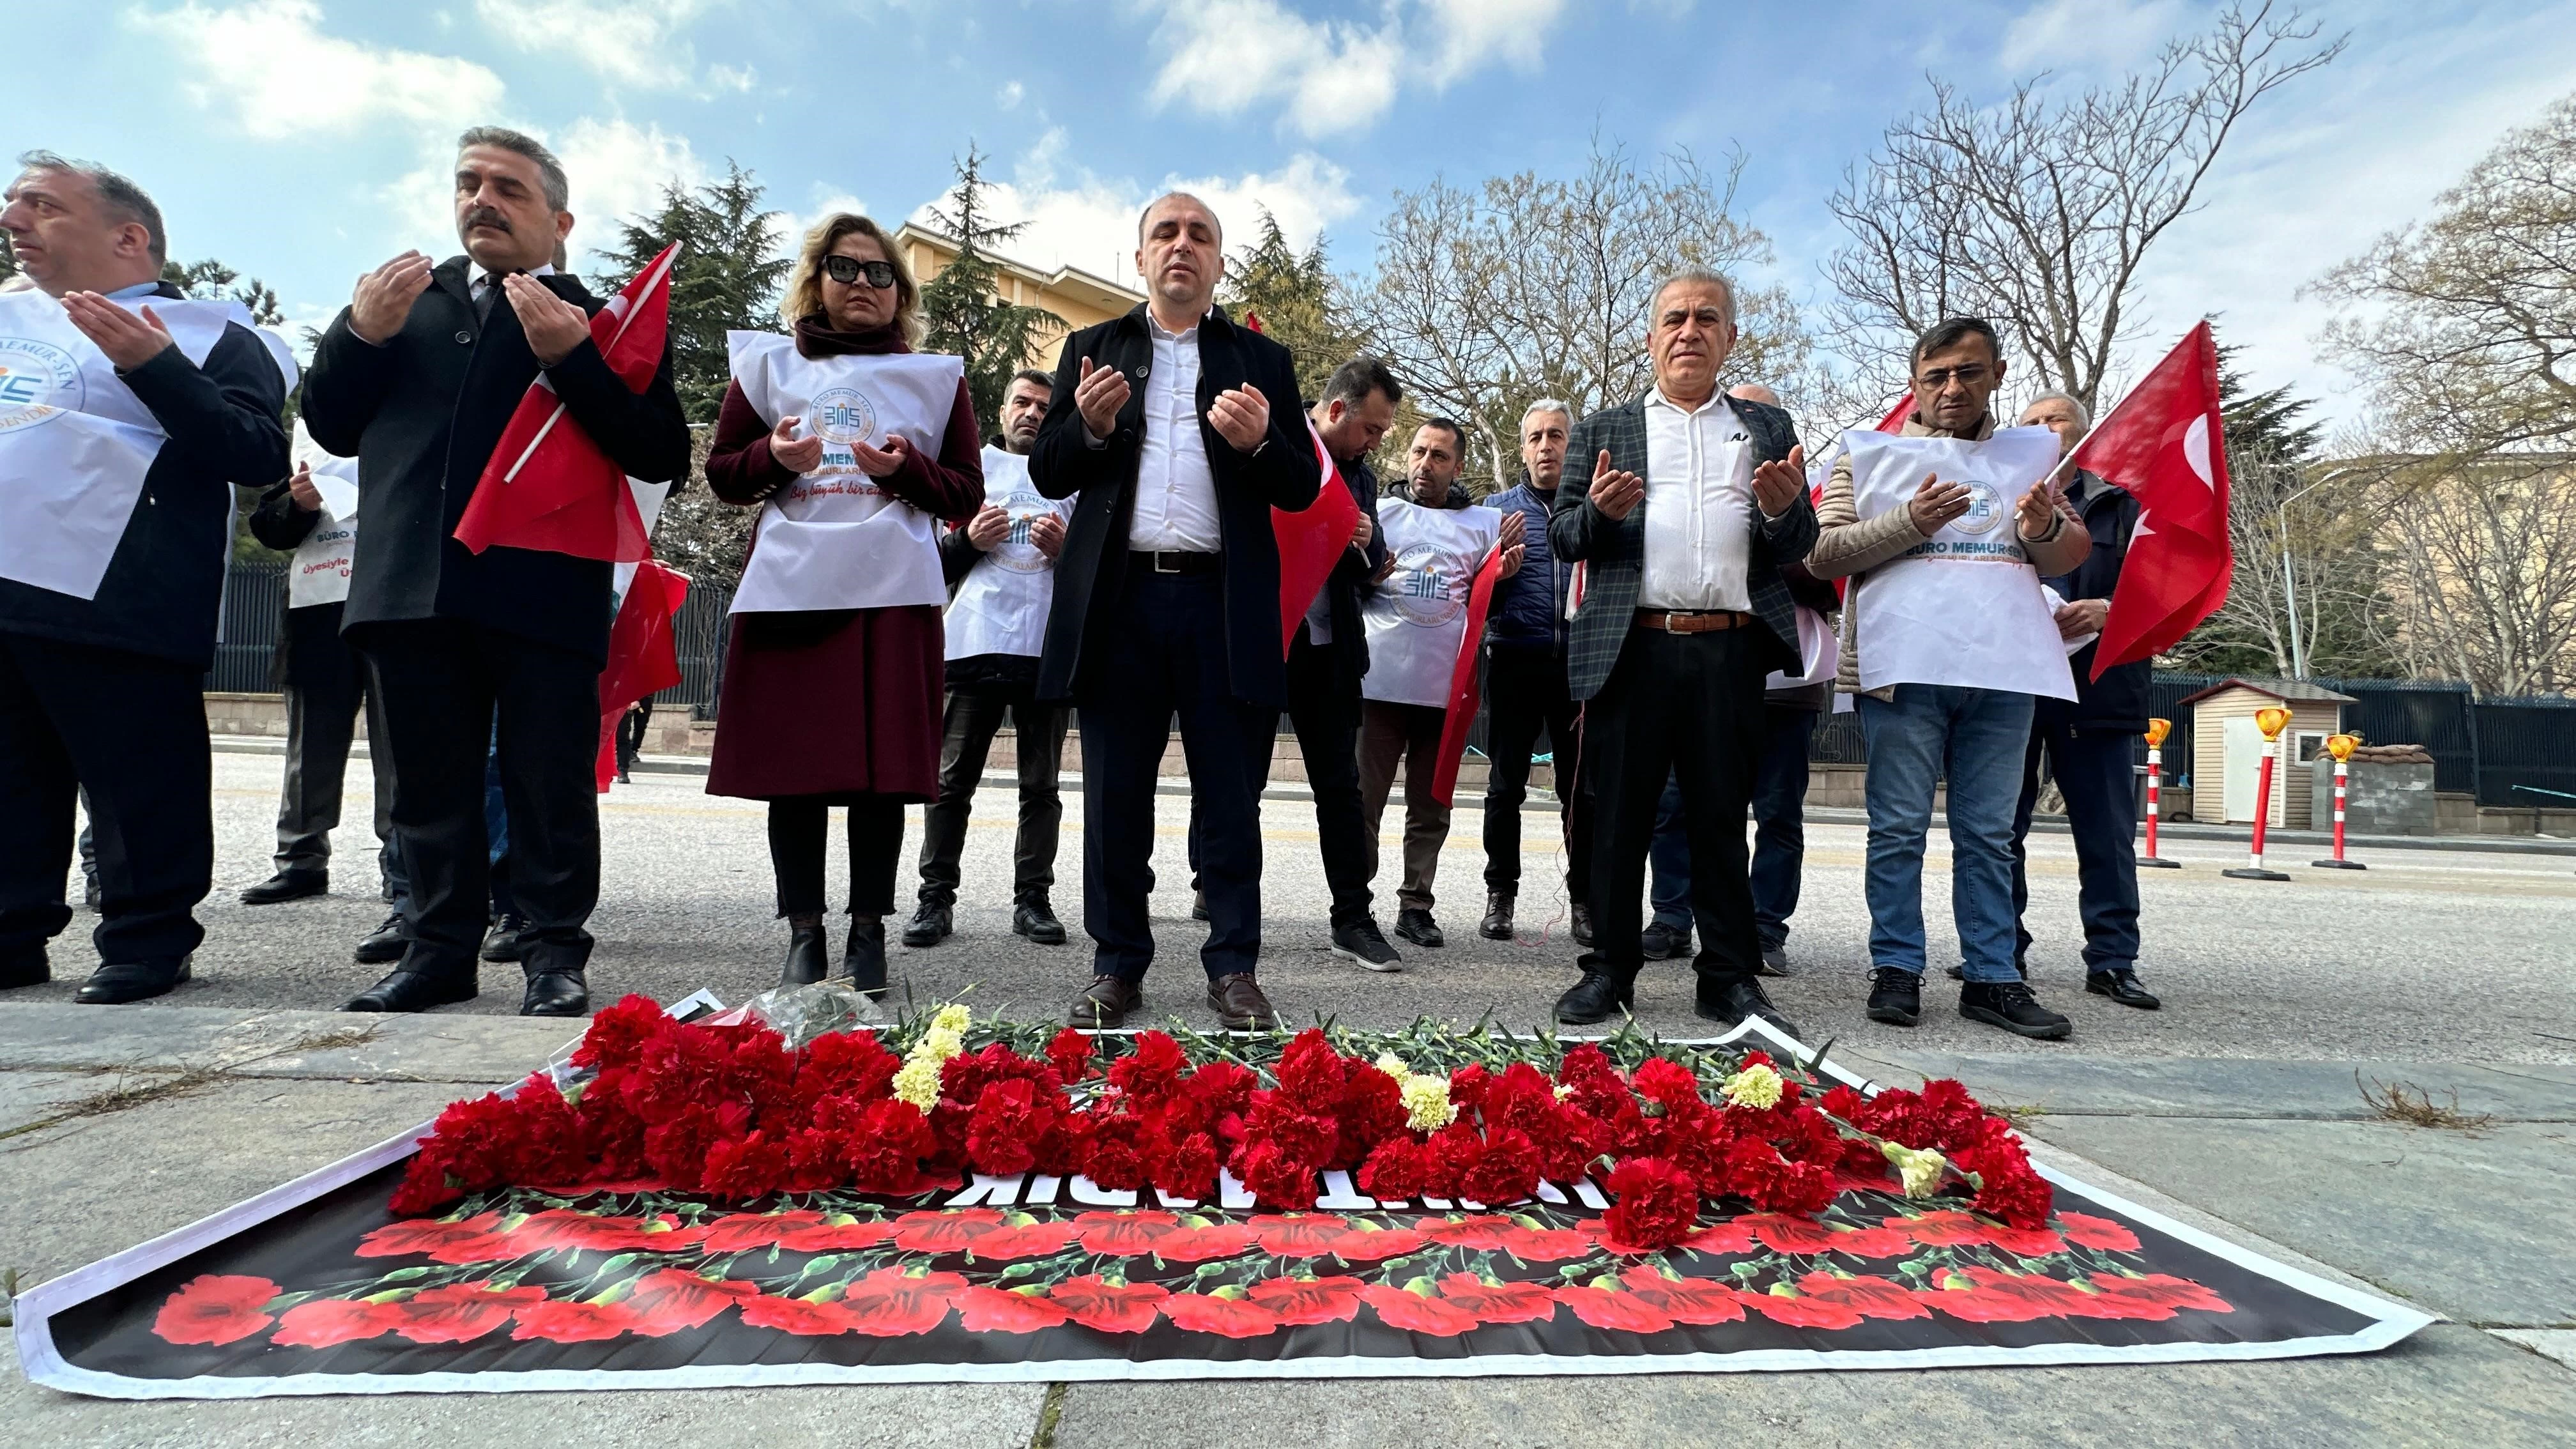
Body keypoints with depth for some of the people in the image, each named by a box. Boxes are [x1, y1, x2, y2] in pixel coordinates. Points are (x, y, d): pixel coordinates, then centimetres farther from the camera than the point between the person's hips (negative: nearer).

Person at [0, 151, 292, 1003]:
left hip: (116, 604, -7)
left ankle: (147, 942, 7)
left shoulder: (205, 335, 3)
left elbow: (261, 459, -11)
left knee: (140, 785, -3)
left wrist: (152, 366, -18)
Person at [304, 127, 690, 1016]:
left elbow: (662, 458, -7)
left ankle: (555, 954, 10)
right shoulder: (405, 299, 21)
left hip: (544, 597, -5)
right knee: (429, 785, 11)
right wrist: (360, 334, 2)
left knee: (549, 789, 1)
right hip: (414, 589, 5)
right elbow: (333, 429, 18)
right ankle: (442, 948, 22)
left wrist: (571, 358, -16)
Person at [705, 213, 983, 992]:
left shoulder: (936, 376, 13)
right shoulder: (769, 364, 14)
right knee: (792, 763, 0)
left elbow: (967, 493, 10)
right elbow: (722, 473, 15)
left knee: (883, 767, -2)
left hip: (893, 591, -1)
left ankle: (869, 933, 10)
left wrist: (906, 469, -9)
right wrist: (775, 458, -6)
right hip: (790, 586, 1)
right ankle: (804, 934, 10)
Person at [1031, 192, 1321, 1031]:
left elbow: (1302, 489, 7)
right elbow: (1048, 474, 11)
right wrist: (1089, 427, -9)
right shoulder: (1093, 349, 16)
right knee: (1116, 796, 5)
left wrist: (1261, 441, -14)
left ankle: (1233, 968, 13)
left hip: (1224, 605, -1)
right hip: (1117, 601, 1)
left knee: (1230, 797, 2)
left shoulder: (1263, 360, 13)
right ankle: (1118, 966, 17)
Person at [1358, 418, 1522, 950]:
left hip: (1444, 685, 2)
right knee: (1364, 799, 0)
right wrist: (1367, 576, -12)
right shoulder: (1379, 511, 10)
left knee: (1431, 807, 7)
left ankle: (1416, 905, 16)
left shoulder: (1485, 522, 14)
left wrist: (1502, 571, -5)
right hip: (1380, 680, -1)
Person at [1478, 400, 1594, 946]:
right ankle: (1500, 894, 14)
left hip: (1580, 664, 0)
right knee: (1505, 787, 4)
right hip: (1515, 661, 0)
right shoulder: (1499, 507, 10)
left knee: (1583, 789, 5)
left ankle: (1584, 900, 14)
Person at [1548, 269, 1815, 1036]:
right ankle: (1609, 971, 12)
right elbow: (1564, 538, 7)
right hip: (1633, 649, -1)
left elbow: (1797, 550, 12)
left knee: (1722, 818, 6)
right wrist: (1600, 511, -14)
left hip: (1730, 651, 1)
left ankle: (1729, 978, 16)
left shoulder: (1767, 429, 17)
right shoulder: (1603, 430, 15)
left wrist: (1784, 509, -10)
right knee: (1619, 817, 2)